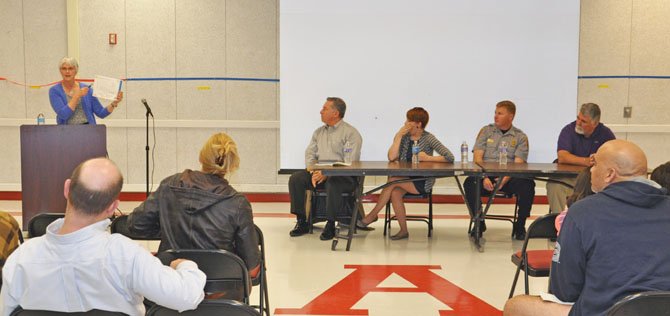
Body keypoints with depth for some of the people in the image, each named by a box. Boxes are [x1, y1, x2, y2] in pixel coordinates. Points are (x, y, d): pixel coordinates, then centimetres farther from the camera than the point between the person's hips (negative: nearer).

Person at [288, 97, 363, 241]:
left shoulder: (350, 133, -3)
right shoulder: (319, 132, 19)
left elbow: (351, 162, -13)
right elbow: (310, 153, 14)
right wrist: (313, 172, -8)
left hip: (343, 176, -6)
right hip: (319, 173, 6)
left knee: (332, 183, -39)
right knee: (295, 179, -16)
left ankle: (330, 225, -26)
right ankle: (302, 222, -11)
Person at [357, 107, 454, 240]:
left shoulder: (428, 138, -6)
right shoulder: (403, 136, 6)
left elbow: (450, 157, -12)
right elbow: (391, 157, -7)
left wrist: (428, 158, -16)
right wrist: (398, 136, -9)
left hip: (422, 182, -4)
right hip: (405, 178, 4)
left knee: (393, 180, -26)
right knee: (395, 193, -28)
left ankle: (373, 215, -11)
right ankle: (403, 231, -15)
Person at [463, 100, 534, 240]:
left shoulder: (520, 137, 9)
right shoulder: (486, 131, 12)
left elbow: (518, 164, -3)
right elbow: (477, 157, 2)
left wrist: (505, 179, -23)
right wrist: (484, 178, -16)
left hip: (509, 177, 0)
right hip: (486, 175, 1)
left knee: (527, 185, -30)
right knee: (469, 183, -31)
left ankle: (520, 225, -9)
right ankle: (479, 222, -8)